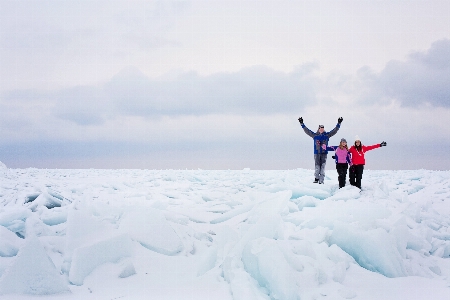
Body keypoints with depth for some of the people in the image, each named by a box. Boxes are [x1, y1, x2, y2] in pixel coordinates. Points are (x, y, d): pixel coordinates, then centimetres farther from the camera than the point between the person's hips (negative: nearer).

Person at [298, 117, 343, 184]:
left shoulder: (327, 135, 9)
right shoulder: (315, 135, 7)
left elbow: (334, 131, 11)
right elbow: (307, 131, 8)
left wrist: (339, 124, 5)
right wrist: (302, 124, 4)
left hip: (324, 153, 1)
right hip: (317, 153, -1)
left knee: (323, 166, -1)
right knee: (317, 166, -6)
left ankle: (321, 180, 1)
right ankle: (316, 178, 8)